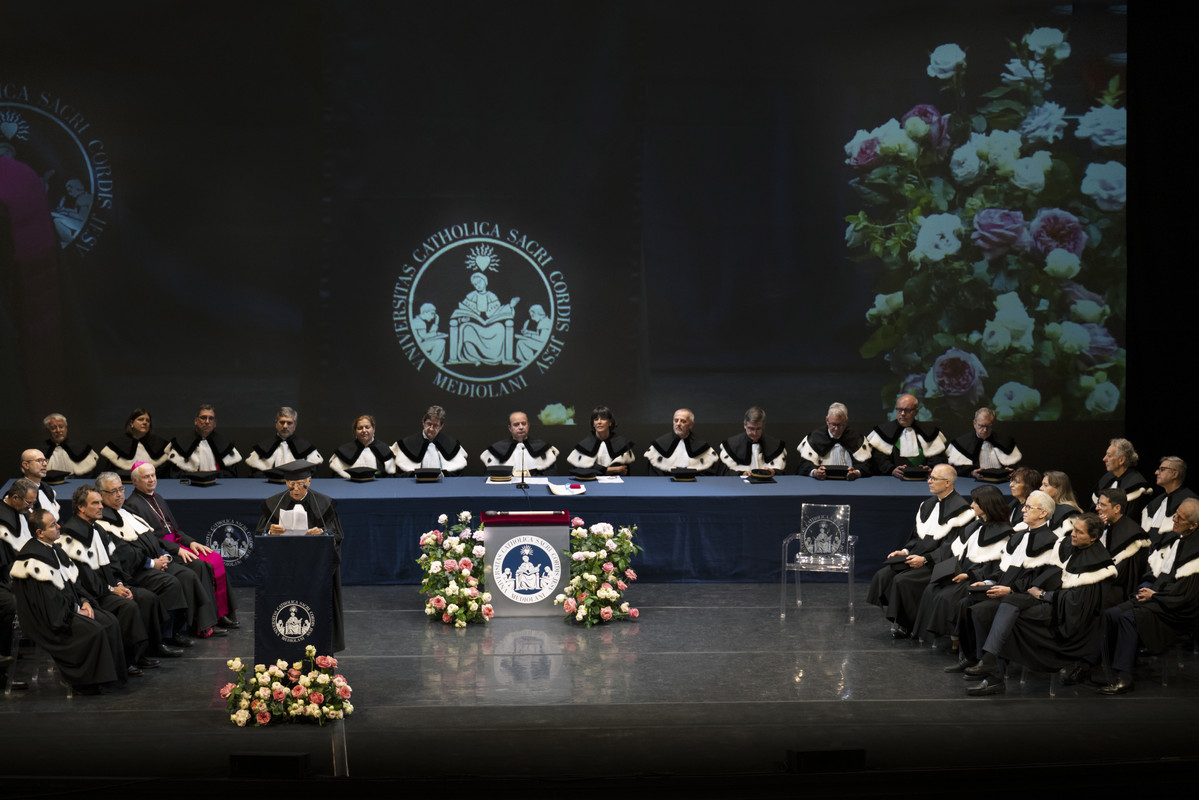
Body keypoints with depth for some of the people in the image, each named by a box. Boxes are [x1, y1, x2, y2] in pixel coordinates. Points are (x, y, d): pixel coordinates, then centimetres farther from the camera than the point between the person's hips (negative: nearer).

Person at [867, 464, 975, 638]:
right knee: (882, 575, -12)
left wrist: (925, 559, -19)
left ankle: (905, 626, -9)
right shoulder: (928, 504, 16)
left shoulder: (960, 509, -11)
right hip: (916, 557, 8)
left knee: (902, 580, -27)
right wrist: (905, 551, 3)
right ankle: (894, 619, -1)